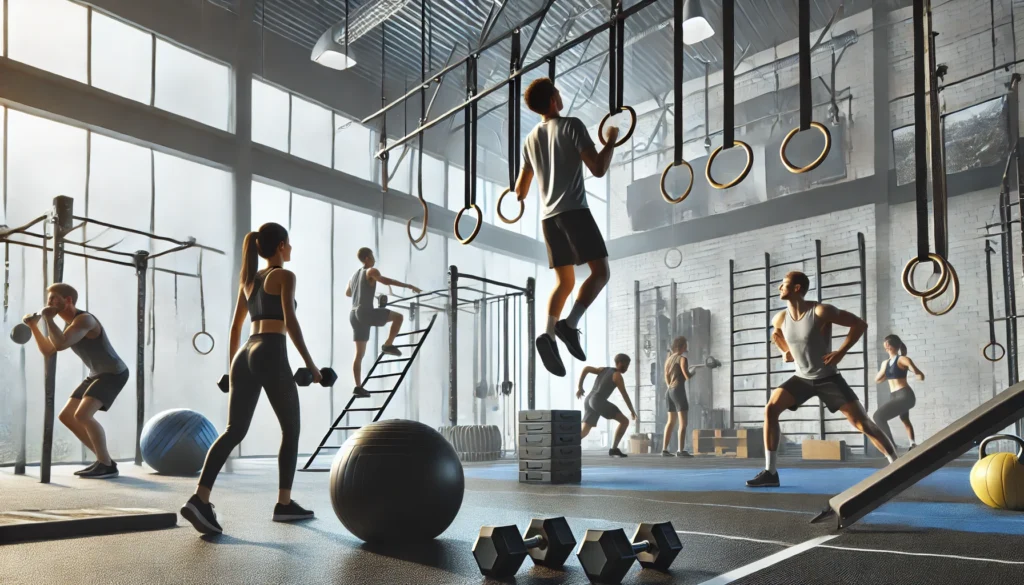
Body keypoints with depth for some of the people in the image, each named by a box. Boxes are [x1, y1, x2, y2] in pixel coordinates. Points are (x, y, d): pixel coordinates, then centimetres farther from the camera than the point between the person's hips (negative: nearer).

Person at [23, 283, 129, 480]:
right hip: (96, 375, 11)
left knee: (82, 415, -25)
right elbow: (47, 351, 16)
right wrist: (33, 325, 8)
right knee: (66, 416, 10)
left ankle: (108, 466, -15)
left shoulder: (84, 319, -19)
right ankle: (103, 460, 14)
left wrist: (47, 318, -22)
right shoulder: (69, 324, 12)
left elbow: (60, 344, -33)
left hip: (114, 373, -11)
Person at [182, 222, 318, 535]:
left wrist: (232, 366, 27)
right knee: (291, 430, 8)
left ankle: (200, 498, -19)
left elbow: (235, 326, 22)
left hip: (245, 356, 7)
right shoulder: (285, 276, 0)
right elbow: (290, 321, -11)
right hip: (271, 356, -7)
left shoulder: (249, 279, 21)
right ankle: (284, 503, 12)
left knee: (234, 431, -1)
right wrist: (309, 363, -11)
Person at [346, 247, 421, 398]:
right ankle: (388, 345, -6)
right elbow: (386, 281, -19)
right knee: (398, 317, -1)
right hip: (365, 312, -8)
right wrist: (409, 286, -19)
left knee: (359, 353, 7)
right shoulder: (371, 271, -1)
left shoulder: (354, 275, 23)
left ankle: (358, 387, 5)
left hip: (354, 314, 8)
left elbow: (347, 293, 38)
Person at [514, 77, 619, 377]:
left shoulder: (530, 139, 17)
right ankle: (569, 325, -22)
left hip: (548, 216, 7)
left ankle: (548, 335, -11)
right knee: (600, 271, -4)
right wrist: (612, 141, 6)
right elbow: (598, 169, -10)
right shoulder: (572, 126, -3)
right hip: (574, 210, -6)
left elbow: (520, 190, 24)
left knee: (564, 281, 10)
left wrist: (519, 194, 47)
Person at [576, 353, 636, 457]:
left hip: (589, 401, 8)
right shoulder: (617, 375, 2)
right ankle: (613, 449, -7)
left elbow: (586, 368, 17)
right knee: (624, 421, -4)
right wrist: (632, 411, 9)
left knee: (583, 432, 12)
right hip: (598, 401, -8)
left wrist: (580, 388, 20)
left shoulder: (603, 369, 23)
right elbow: (624, 395, -1)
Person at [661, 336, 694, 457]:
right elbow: (687, 376, -15)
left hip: (669, 392, 8)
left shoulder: (668, 359, 15)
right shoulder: (682, 359, -8)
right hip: (678, 391, -8)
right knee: (683, 422, -8)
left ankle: (664, 449, 7)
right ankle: (681, 450, -15)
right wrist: (693, 371, 5)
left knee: (671, 422, 11)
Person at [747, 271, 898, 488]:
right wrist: (785, 351, 3)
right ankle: (770, 472, -11)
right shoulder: (780, 318, -3)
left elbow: (860, 324, -13)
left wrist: (840, 352, -20)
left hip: (828, 379, -4)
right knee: (770, 408, -15)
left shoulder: (821, 311, -20)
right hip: (802, 378, 4)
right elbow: (776, 335, 23)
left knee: (863, 423, -7)